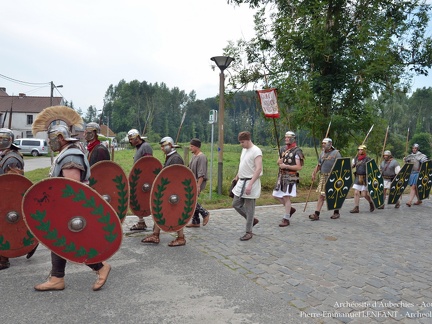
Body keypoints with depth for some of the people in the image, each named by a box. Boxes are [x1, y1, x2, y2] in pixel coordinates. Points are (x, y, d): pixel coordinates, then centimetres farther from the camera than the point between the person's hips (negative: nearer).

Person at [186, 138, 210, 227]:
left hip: (198, 182, -9)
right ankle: (195, 222, 19)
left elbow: (201, 174, -22)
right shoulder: (194, 156, 13)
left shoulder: (201, 157, -17)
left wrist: (198, 186, -26)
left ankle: (205, 213, 4)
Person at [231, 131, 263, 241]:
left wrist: (250, 185, -28)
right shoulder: (244, 150, 12)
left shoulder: (256, 151, -15)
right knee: (236, 204, 13)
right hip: (241, 182, 9)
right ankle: (253, 220, 29)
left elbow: (258, 169, -22)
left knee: (249, 209, 0)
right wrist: (237, 176, 19)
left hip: (250, 183, -9)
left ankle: (249, 232, 13)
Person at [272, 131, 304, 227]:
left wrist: (286, 166, -20)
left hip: (290, 177, -8)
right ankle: (290, 209, 30)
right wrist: (279, 161, -2)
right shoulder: (283, 150, 12)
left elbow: (299, 167, -14)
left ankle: (286, 219, 0)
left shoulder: (296, 151, -10)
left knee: (286, 197, -9)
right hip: (281, 176, 8)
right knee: (276, 195, 10)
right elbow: (278, 162, 23)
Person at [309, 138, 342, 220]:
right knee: (321, 196, 2)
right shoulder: (322, 153, 11)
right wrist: (314, 173, 6)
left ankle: (336, 212, 26)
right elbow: (319, 165, 18)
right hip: (323, 177, 5)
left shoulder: (336, 153, -7)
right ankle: (316, 214, 0)